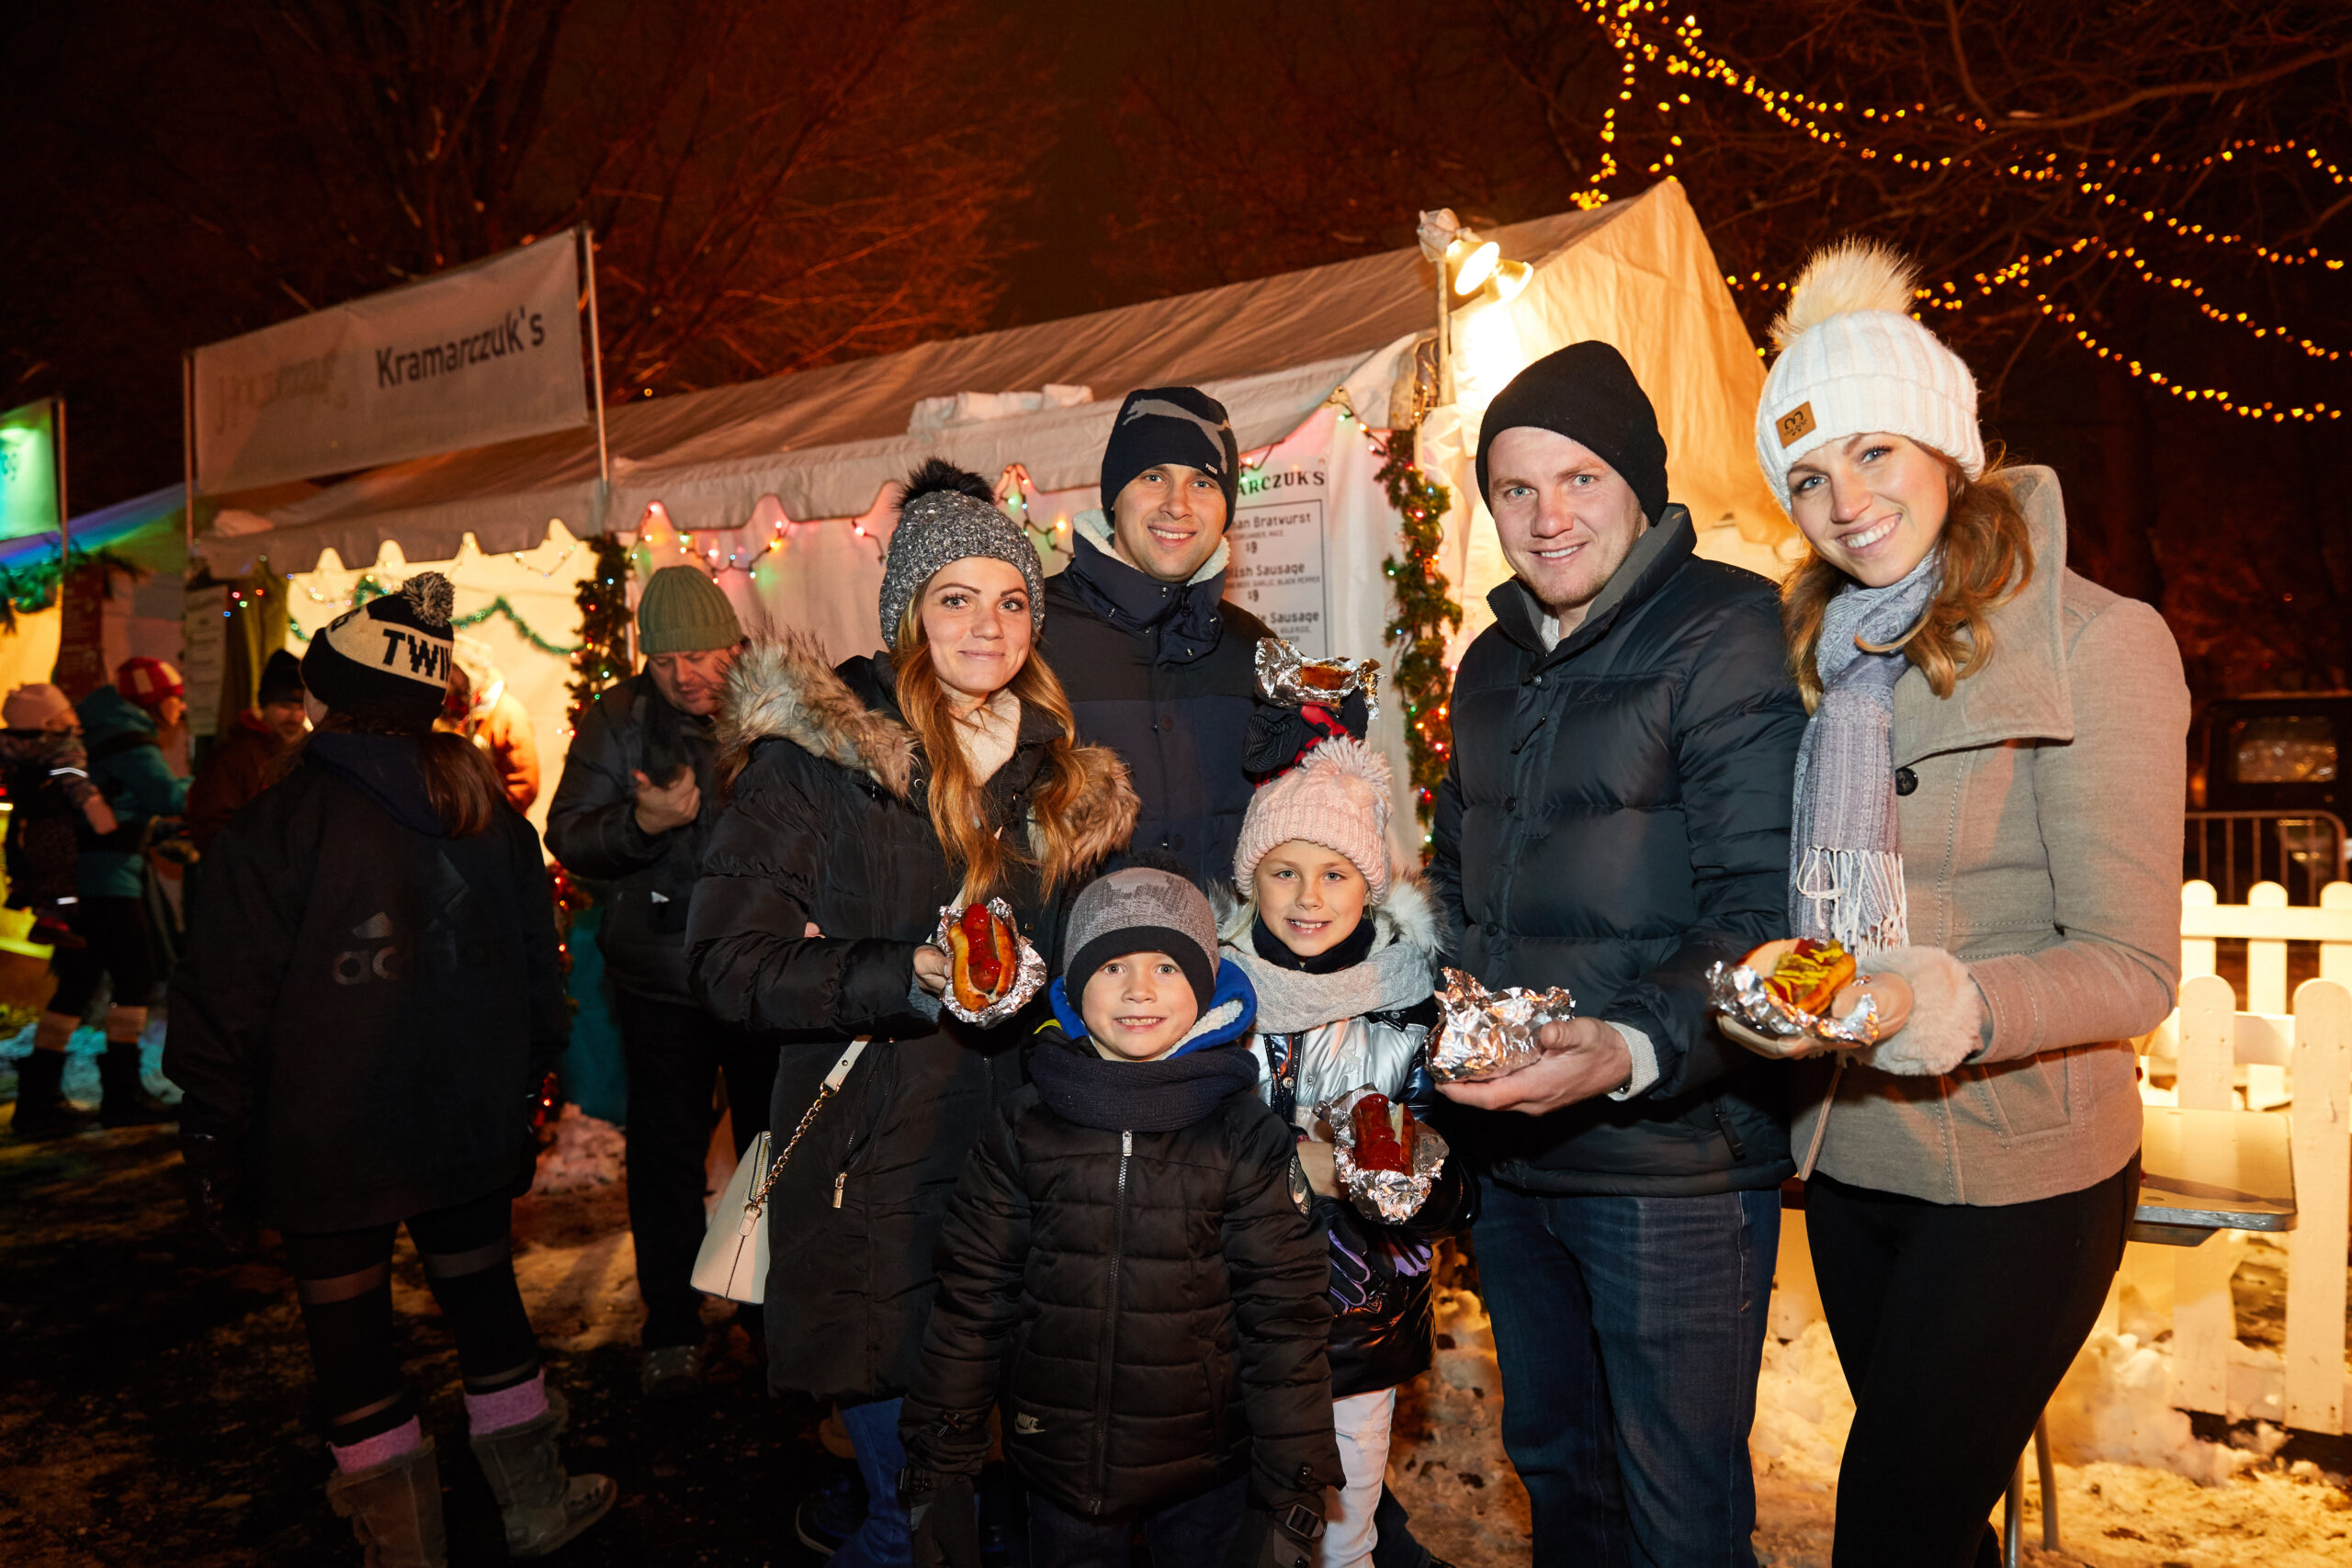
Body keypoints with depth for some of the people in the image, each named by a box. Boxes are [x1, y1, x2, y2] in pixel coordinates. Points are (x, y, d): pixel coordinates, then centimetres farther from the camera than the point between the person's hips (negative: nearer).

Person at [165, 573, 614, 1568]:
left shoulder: (277, 825, -15)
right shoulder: (493, 819, 1)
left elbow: (227, 1011, -12)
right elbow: (538, 977, 9)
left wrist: (213, 1148, -2)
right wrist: (522, 1096, 19)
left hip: (326, 1150, -4)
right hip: (469, 1133, 5)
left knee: (352, 1344, 10)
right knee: (486, 1306, 19)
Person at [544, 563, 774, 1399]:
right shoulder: (616, 720, -4)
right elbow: (567, 836, -8)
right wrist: (640, 821, -27)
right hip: (661, 981, 0)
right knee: (665, 1154, 8)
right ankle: (672, 1329, 24)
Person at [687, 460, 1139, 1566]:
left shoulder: (1062, 771, 10)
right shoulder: (815, 758, -7)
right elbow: (729, 959, -12)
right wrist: (912, 976, -22)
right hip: (875, 1167, -4)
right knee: (900, 1421, 6)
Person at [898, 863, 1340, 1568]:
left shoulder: (1248, 1138, -9)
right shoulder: (1023, 1131, -5)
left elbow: (1283, 1318, -7)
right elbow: (974, 1299, 0)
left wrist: (1292, 1497, -7)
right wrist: (938, 1467, 3)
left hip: (1207, 1481, -1)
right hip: (1059, 1471, 1)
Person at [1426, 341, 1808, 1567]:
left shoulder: (1724, 637, -12)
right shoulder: (1493, 663, 11)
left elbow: (1763, 912, -19)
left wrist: (1634, 1049, -33)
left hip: (1673, 1160, -7)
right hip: (1510, 1156, 7)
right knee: (1553, 1466, 24)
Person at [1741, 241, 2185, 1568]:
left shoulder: (2094, 642, -13)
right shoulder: (1826, 653, 6)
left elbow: (2132, 968, -16)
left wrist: (1966, 1006, -33)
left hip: (2019, 1178, -5)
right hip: (1849, 1152, 6)